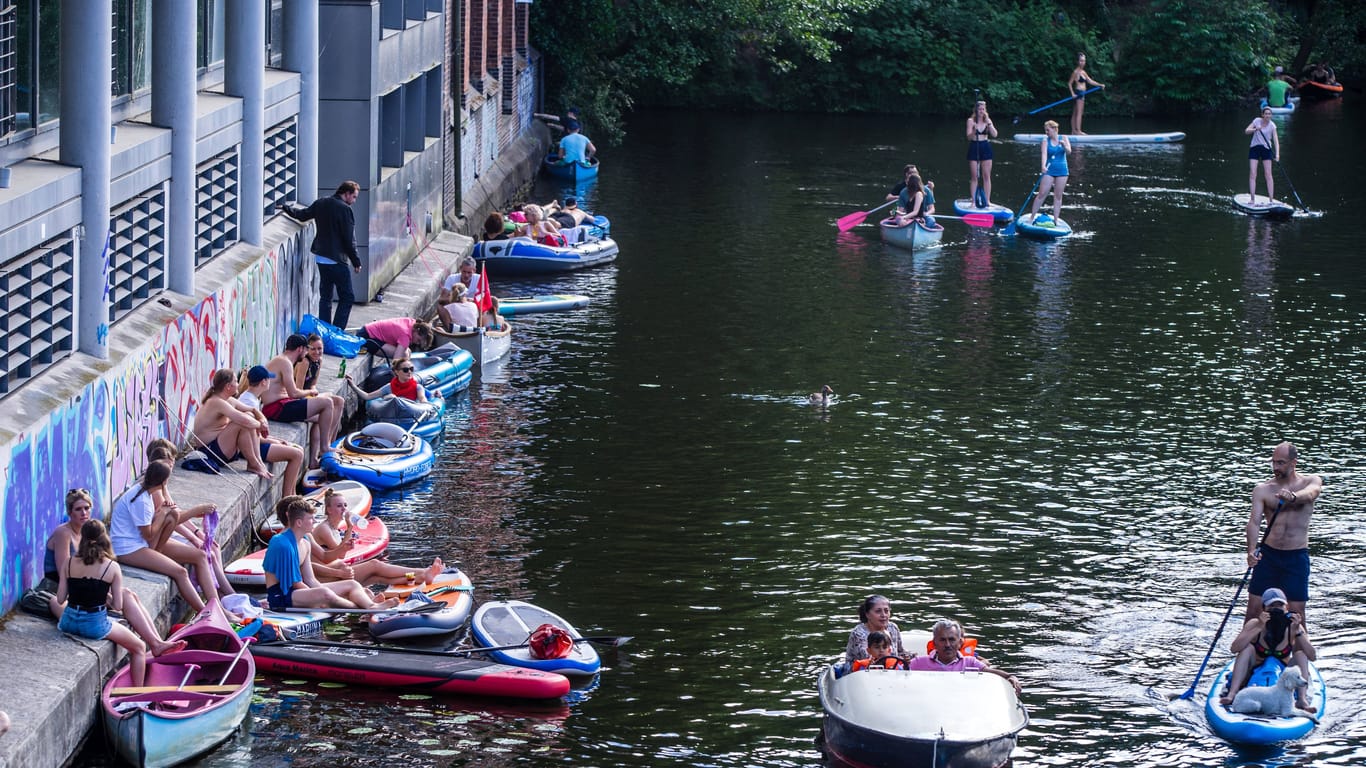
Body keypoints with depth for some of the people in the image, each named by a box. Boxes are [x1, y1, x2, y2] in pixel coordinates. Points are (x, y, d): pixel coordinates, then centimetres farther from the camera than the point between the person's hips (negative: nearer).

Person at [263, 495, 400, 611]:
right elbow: (296, 583, -20)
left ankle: (372, 605, -28)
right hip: (280, 596, -11)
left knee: (352, 584, 1)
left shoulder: (305, 542, 10)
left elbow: (310, 580, 8)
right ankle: (363, 610, -32)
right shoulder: (283, 544, -20)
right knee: (323, 593, -39)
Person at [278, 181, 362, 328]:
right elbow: (349, 239, -14)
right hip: (337, 259, -8)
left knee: (325, 297, 15)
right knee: (347, 297, -1)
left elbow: (302, 215, 19)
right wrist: (356, 261, -5)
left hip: (320, 257, 8)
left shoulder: (320, 204, 6)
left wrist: (285, 208, 36)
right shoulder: (345, 209, -14)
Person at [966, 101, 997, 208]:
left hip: (985, 148, 2)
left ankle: (987, 200, 6)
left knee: (986, 176, 2)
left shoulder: (988, 120, 5)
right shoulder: (971, 121, -2)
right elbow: (969, 137, -10)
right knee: (974, 176, 0)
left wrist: (988, 123, -15)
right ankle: (973, 200, 4)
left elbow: (994, 135, -4)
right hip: (974, 148, -2)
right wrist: (974, 131, -30)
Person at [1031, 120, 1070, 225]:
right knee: (1041, 194, -5)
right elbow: (1044, 154, -17)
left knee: (1058, 196, 4)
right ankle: (1032, 217, 0)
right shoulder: (1045, 141, -3)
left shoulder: (1063, 138, 2)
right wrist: (1043, 166, -34)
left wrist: (1064, 145, -29)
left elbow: (1069, 152, -8)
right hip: (1049, 170, -1)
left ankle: (1055, 220, 9)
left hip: (1061, 170, 1)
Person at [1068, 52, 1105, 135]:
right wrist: (1072, 94, -16)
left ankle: (1074, 131, 11)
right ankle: (1078, 131, -13)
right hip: (1078, 93, -9)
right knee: (1078, 113, -11)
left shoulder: (1083, 72, 14)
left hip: (1082, 94, 9)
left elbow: (1090, 81, 17)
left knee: (1075, 113, 9)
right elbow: (1069, 83, -11)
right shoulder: (1076, 72, -11)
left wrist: (1100, 85, 9)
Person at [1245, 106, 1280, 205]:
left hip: (1266, 149, -1)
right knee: (1252, 174, -7)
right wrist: (1255, 129, -26)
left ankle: (1271, 199, -4)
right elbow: (1246, 131, -6)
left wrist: (1277, 154, -27)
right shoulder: (1257, 121, -4)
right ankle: (1252, 199, -4)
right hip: (1254, 148, 1)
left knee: (1268, 174, -6)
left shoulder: (1272, 125, -8)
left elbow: (1276, 141, -14)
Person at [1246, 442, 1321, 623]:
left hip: (1297, 556, -1)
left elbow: (1309, 494, -22)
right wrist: (1251, 550, -30)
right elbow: (1254, 521, -11)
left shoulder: (1311, 481, 3)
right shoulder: (1263, 489, 2)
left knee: (1296, 610, -2)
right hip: (1268, 554, 1)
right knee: (1254, 606, -1)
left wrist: (1292, 497, -46)